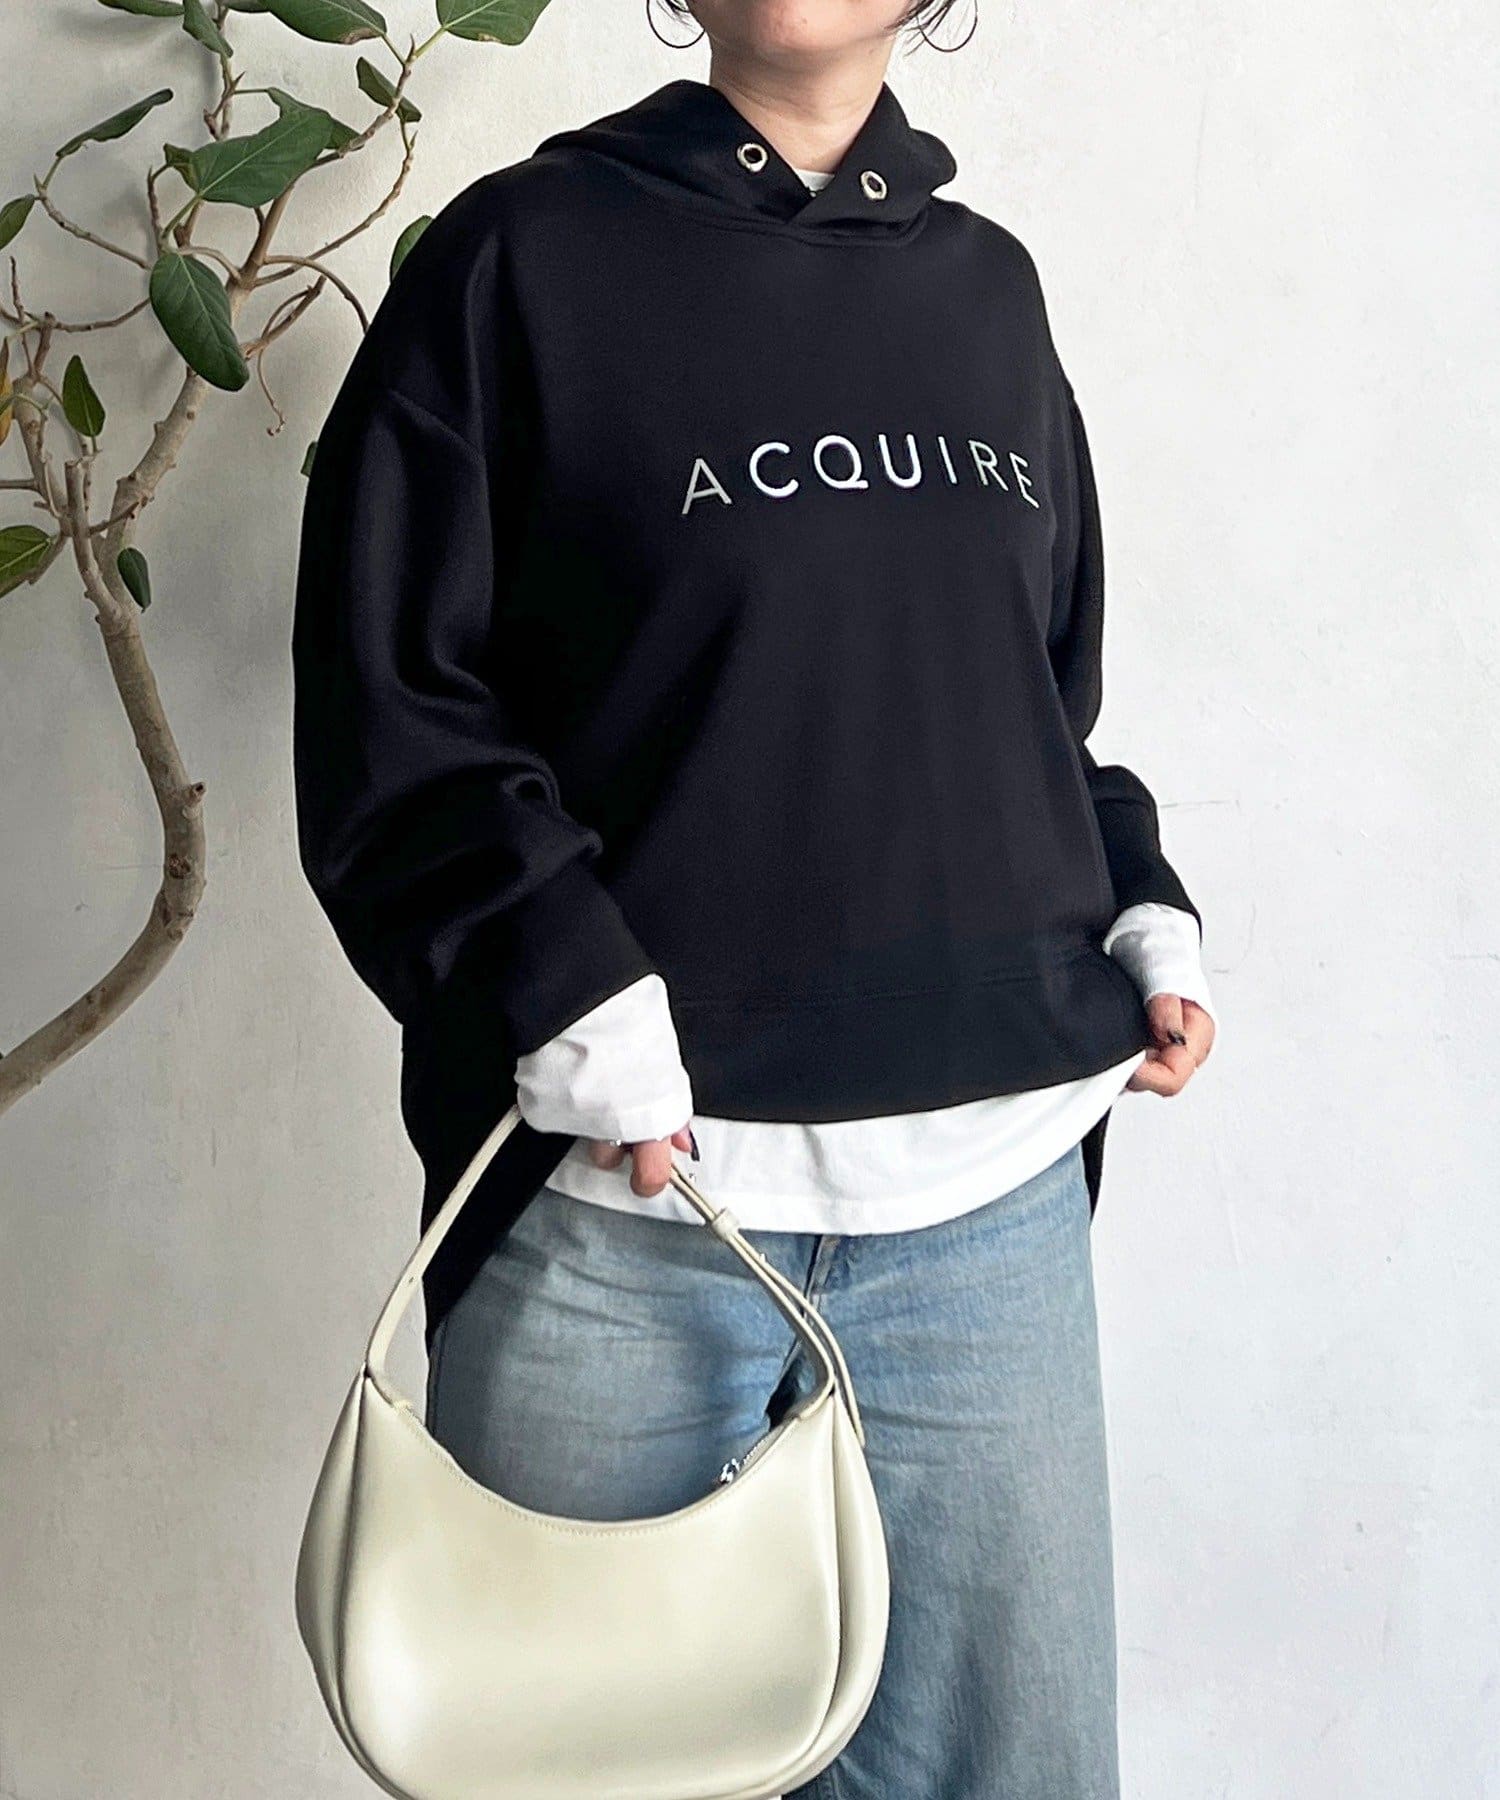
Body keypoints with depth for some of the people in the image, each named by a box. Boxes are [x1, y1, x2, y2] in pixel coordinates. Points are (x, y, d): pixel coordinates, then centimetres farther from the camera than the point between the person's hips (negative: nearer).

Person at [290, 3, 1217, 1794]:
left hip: (993, 1207, 4)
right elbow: (385, 694, -3)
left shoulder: (987, 287, 15)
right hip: (619, 1200, -3)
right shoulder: (529, 253, 2)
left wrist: (1140, 911, 6)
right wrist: (560, 978, -16)